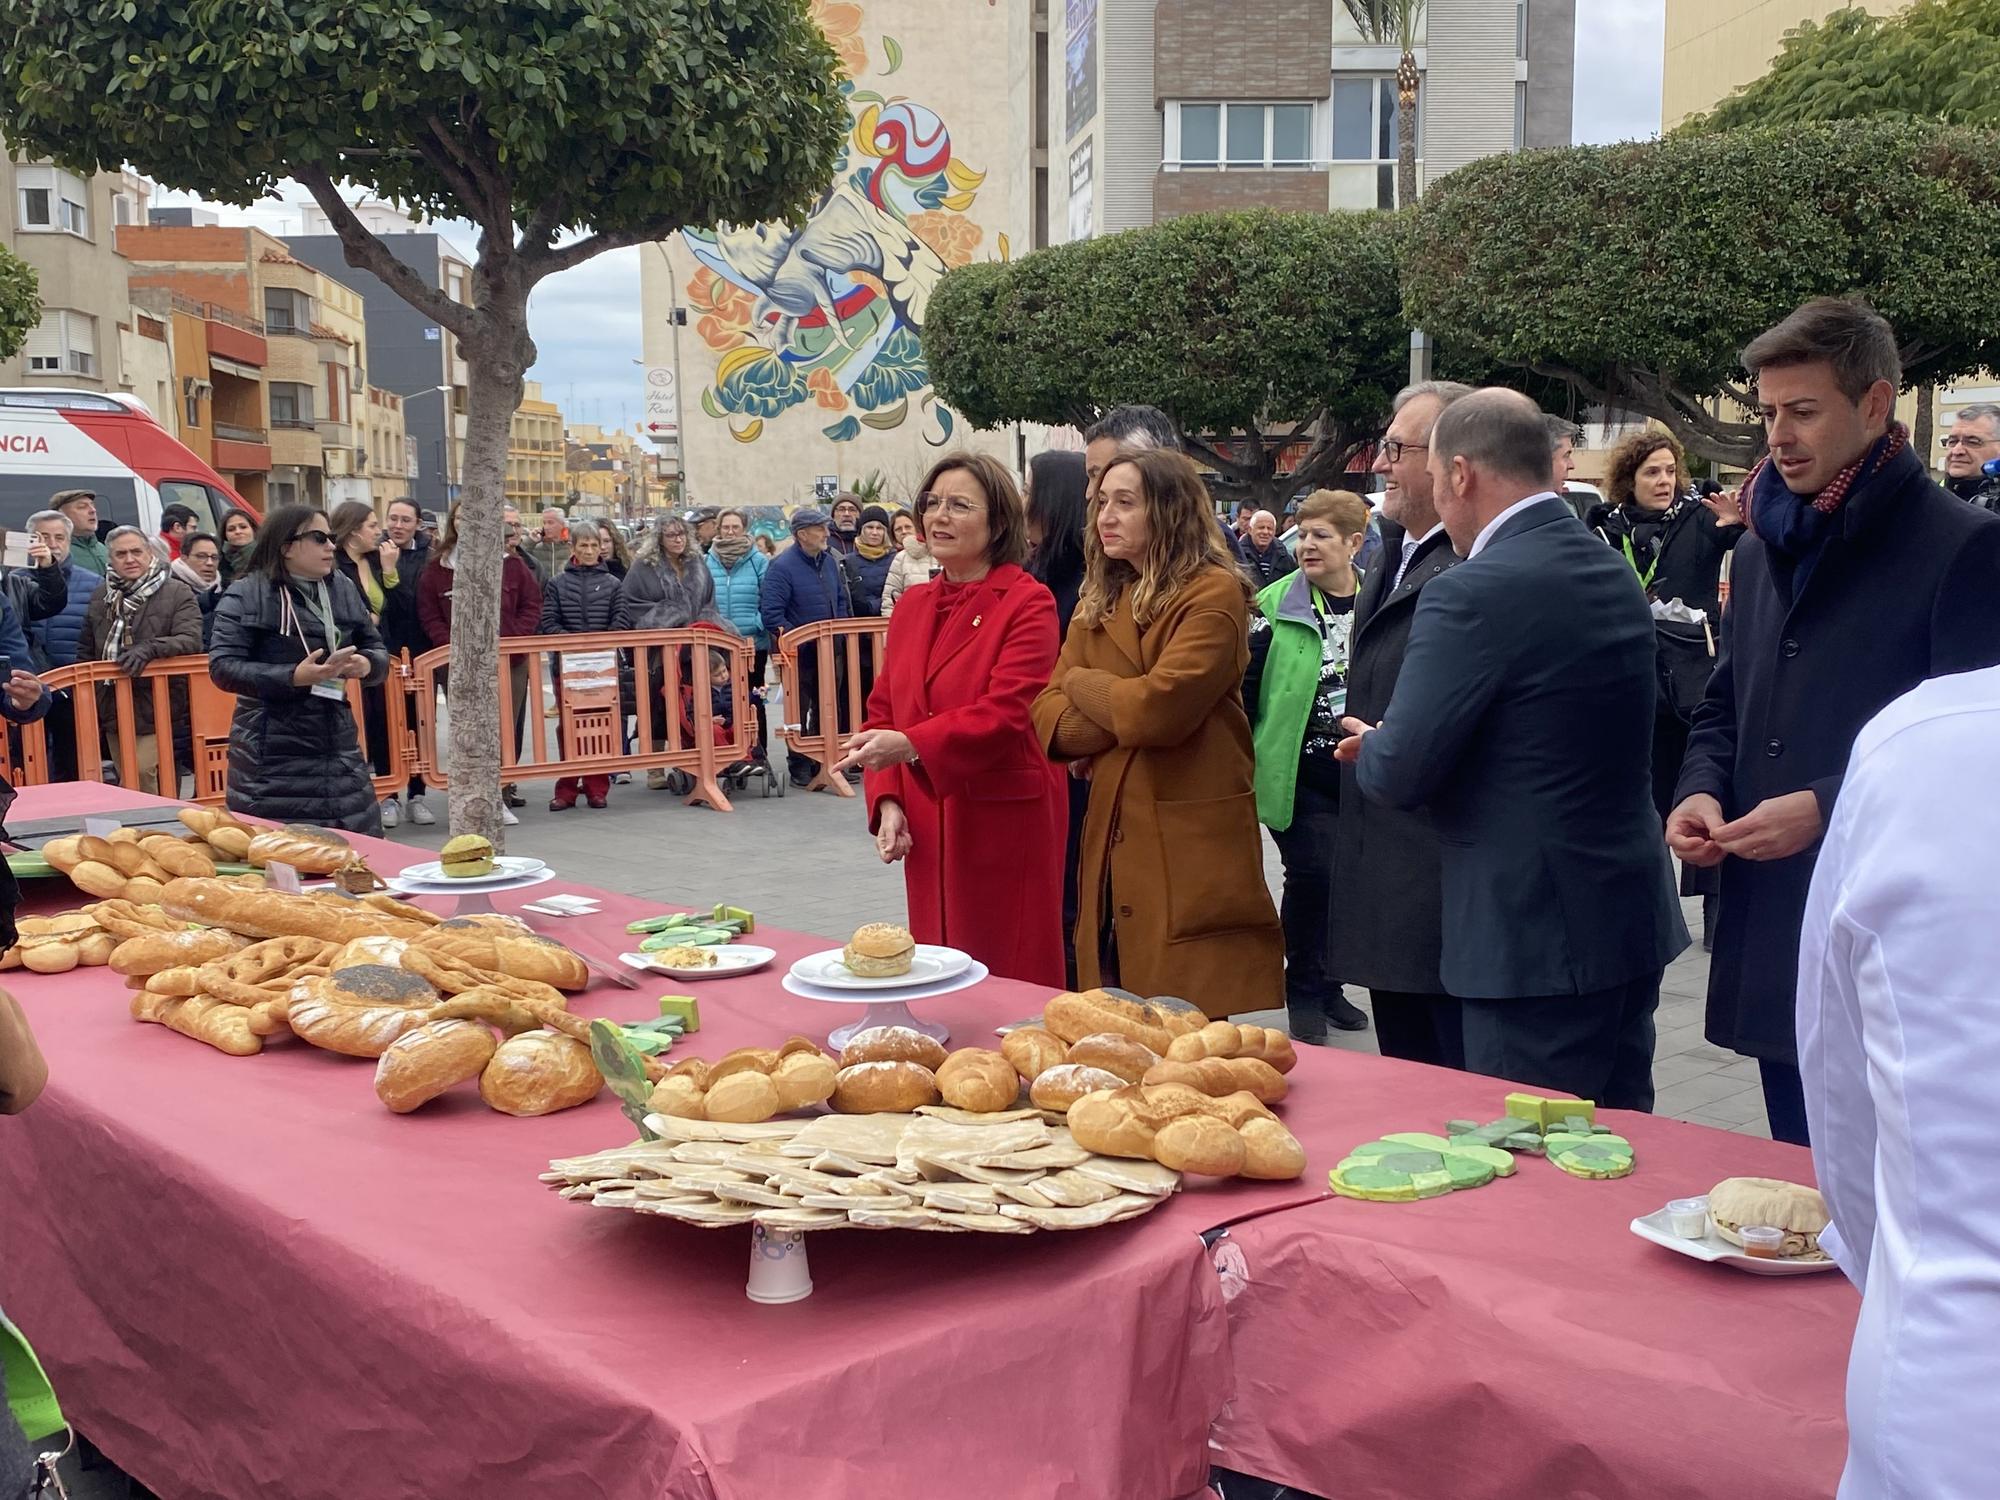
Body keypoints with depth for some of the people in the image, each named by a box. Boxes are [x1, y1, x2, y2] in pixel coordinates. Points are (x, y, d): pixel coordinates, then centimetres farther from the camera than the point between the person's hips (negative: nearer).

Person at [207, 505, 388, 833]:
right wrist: (293, 676, -24)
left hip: (338, 747, 5)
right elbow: (222, 666, -13)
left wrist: (365, 664, -9)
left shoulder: (343, 589, 10)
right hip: (272, 756, -5)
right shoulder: (246, 595, -6)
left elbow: (376, 647, 16)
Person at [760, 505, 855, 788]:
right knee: (799, 713, 3)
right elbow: (771, 613, -18)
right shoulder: (782, 567, -14)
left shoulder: (830, 562, 8)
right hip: (800, 653, -6)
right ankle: (800, 767, 11)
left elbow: (843, 602, 18)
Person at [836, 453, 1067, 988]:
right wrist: (887, 802, 0)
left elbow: (1005, 713, -19)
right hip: (926, 827, 6)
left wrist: (911, 745, -31)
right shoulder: (913, 605, 12)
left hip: (1005, 823, -6)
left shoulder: (1028, 604, -8)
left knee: (1014, 980, 0)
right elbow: (883, 710, 13)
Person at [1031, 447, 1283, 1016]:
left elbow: (1160, 706, -21)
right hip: (1113, 843, 7)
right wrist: (1124, 714, -12)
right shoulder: (1099, 601, 14)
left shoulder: (1214, 594, -9)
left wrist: (1083, 683, -2)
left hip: (1188, 850, -6)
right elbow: (1048, 717, 6)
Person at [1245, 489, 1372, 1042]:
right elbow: (1245, 683, -3)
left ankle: (1326, 984, 28)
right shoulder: (1275, 603, -5)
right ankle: (1305, 993, 10)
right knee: (1313, 873, -8)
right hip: (1300, 772, -3)